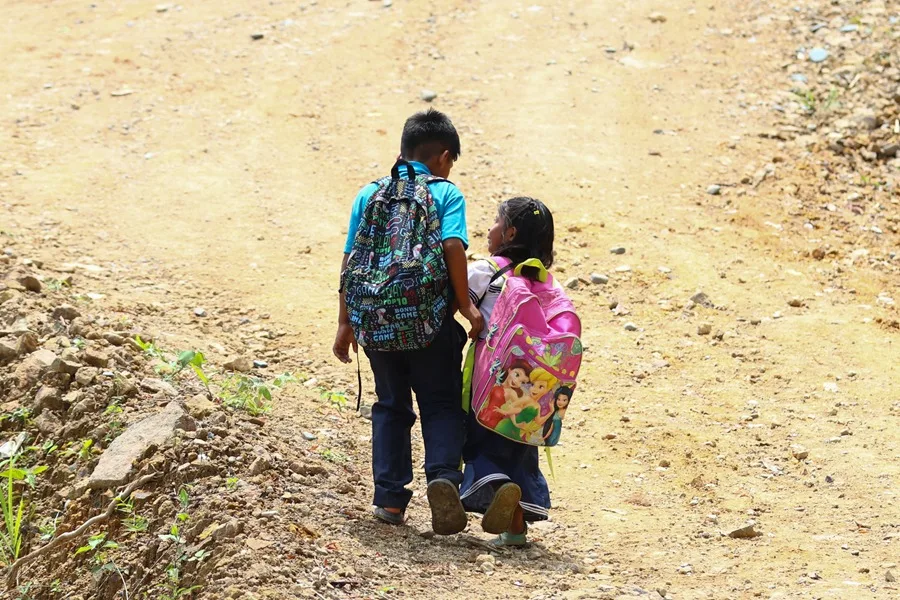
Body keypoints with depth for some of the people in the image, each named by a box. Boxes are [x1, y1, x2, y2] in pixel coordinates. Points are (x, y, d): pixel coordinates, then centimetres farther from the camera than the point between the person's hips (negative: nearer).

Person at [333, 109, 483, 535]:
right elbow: (452, 246, -15)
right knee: (441, 404, 6)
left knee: (391, 406, 16)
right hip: (430, 319, -3)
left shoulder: (370, 194, 9)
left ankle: (390, 498, 11)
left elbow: (350, 260, 6)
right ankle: (443, 475, -19)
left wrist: (345, 323, 10)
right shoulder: (445, 193, 0)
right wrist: (466, 305, -11)